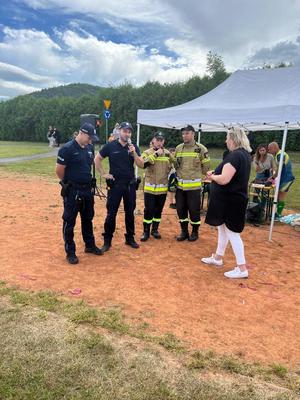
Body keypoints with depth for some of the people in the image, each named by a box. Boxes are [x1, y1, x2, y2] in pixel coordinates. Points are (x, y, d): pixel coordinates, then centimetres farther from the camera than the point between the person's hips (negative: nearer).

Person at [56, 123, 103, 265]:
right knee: (69, 221, 4)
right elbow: (59, 170, -12)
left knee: (88, 219, 18)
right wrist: (69, 183, 1)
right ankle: (70, 252, 16)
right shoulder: (67, 149, -15)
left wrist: (86, 181, 13)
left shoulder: (90, 148, 5)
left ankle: (90, 245, 35)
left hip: (88, 189, 7)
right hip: (72, 191, -7)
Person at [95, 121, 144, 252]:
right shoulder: (110, 146, -4)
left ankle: (130, 238, 25)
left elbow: (141, 165, -3)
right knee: (111, 213, 2)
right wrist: (103, 174, -2)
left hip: (130, 184, 3)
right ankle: (107, 240, 13)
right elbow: (97, 159, 4)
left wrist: (134, 153, -17)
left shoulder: (134, 147, 3)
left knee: (130, 213, 11)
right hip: (115, 184, -2)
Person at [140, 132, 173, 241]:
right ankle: (146, 231, 13)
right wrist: (155, 154, -22)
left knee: (158, 210, 12)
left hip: (163, 188, 3)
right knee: (148, 210, 0)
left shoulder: (167, 153, 7)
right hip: (150, 188, -3)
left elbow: (170, 168, 17)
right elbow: (143, 164, -22)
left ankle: (155, 229, 26)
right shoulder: (147, 152, -3)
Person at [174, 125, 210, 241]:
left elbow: (206, 166, 1)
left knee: (194, 210, 3)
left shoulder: (201, 149, -6)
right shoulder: (178, 148, 6)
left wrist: (195, 175, 7)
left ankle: (195, 232, 21)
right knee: (181, 209, 10)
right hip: (180, 185, 4)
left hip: (194, 185, -4)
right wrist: (181, 175, 12)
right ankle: (184, 231, 25)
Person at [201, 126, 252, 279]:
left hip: (230, 200, -10)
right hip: (233, 198, 10)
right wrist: (215, 174, 8)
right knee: (223, 228, 20)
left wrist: (212, 176, -8)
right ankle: (217, 258, 35)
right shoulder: (245, 154, 10)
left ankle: (242, 268, 7)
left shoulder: (234, 155, -23)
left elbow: (224, 180, -29)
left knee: (232, 233, -2)